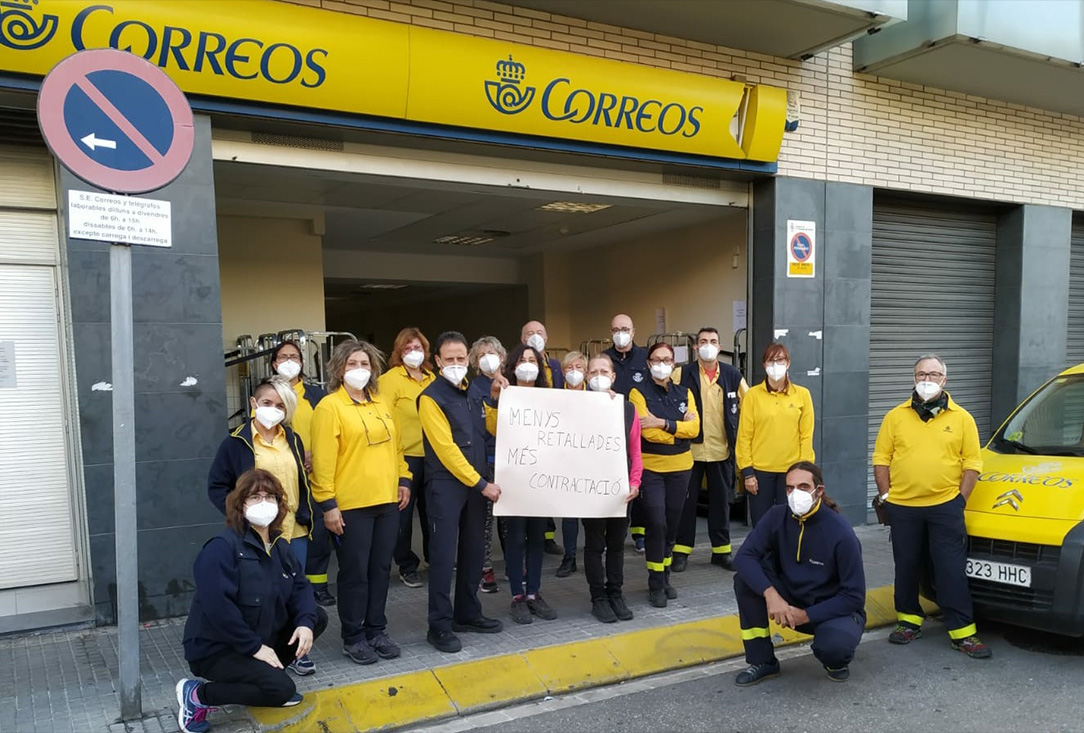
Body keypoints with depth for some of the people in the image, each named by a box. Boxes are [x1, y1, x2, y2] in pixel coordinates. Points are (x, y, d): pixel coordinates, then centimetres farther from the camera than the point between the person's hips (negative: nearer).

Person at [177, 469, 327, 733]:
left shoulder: (278, 546, 6)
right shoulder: (222, 547, -22)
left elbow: (300, 587, 4)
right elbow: (217, 605, -30)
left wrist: (305, 622, -17)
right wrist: (255, 646, -25)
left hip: (264, 637, 8)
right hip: (215, 648, -8)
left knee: (318, 617, -3)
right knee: (282, 690, -24)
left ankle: (264, 675, 8)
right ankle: (197, 695, -6)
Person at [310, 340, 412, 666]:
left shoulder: (382, 404, 12)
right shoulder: (329, 407, -9)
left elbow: (396, 444, 19)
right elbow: (323, 459, -13)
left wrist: (403, 479, 11)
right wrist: (327, 503, -15)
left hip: (387, 501, 6)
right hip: (350, 505, -6)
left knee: (380, 569, 13)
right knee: (354, 572, 3)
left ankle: (376, 631, 25)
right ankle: (353, 638, 17)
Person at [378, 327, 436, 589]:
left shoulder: (431, 378, 10)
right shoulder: (390, 379, -8)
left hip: (431, 455, 5)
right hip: (404, 456, -5)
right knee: (404, 514, 6)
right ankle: (407, 567, 19)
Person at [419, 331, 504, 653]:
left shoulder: (473, 393, 12)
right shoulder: (431, 397, -10)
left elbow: (488, 431, 19)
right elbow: (445, 448, -15)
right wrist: (481, 483, -15)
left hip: (478, 483, 7)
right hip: (446, 485, -7)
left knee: (473, 551, 13)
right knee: (444, 555, -4)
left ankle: (467, 613, 26)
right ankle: (439, 626, 5)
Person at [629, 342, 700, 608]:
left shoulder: (684, 393, 9)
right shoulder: (639, 393, -5)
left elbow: (694, 428, -7)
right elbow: (648, 433, -16)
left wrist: (663, 423, -17)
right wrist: (679, 428, -9)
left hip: (680, 467, 4)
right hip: (651, 468, -4)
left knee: (672, 524, 10)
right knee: (656, 523, -9)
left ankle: (665, 578, 24)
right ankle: (656, 584, 4)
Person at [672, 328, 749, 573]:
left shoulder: (732, 375, 5)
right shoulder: (682, 374, -3)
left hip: (722, 449, 2)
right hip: (690, 448, -2)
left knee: (721, 501, 11)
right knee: (686, 501, 4)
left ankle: (721, 550, 23)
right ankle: (681, 550, 15)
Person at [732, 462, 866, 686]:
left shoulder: (841, 533, -22)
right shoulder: (777, 517, -10)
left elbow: (854, 596, -17)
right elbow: (744, 556, -17)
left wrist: (807, 615, -22)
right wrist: (770, 594, -32)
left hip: (835, 609, -4)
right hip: (789, 602, 4)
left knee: (837, 643, -37)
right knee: (745, 578, -21)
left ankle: (836, 660, 5)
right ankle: (762, 661, -5)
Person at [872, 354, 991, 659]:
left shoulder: (962, 418, 3)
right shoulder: (895, 417, 4)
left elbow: (972, 463, 3)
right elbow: (881, 460, 5)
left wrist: (960, 498, -3)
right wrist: (886, 496, -1)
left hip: (945, 507, -1)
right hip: (902, 508, 2)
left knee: (952, 571, 0)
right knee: (907, 568, 12)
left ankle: (962, 632, 8)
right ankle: (909, 620, 26)